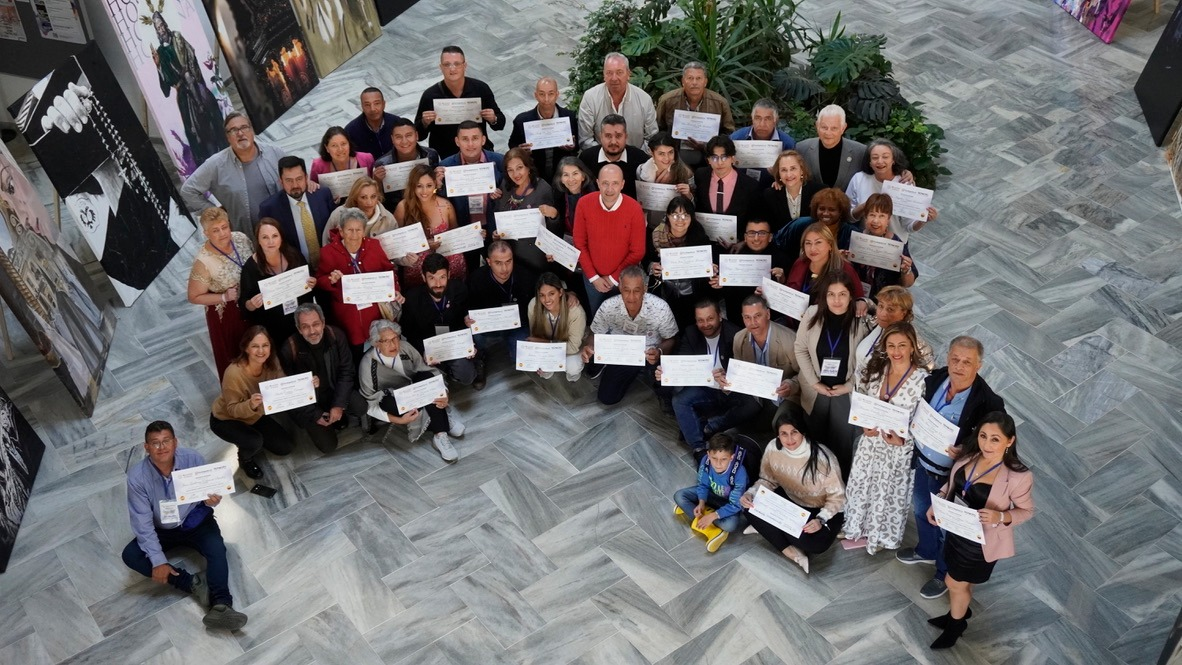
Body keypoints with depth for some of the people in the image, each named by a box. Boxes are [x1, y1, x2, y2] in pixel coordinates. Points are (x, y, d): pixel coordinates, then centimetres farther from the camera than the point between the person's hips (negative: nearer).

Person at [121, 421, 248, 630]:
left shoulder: (193, 459, -19)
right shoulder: (137, 477, -20)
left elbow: (207, 493, -5)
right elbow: (142, 523, -18)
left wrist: (211, 501, -32)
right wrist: (158, 561, -24)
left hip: (196, 521, -1)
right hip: (162, 529, 2)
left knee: (216, 548, -30)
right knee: (130, 555, -24)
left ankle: (220, 605, -42)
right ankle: (193, 583, -25)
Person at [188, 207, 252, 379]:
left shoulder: (241, 238, -13)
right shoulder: (203, 262, -26)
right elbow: (194, 297, -15)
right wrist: (225, 297, -27)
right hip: (227, 315, -5)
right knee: (235, 357, 15)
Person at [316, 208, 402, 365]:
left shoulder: (374, 245, 2)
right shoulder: (329, 252, -4)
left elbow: (389, 270, 9)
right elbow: (319, 281, 2)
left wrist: (395, 290, -8)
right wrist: (331, 280, -21)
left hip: (376, 309, 2)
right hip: (348, 313, -2)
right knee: (355, 354, 3)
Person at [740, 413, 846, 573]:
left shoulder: (822, 457, -30)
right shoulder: (773, 448, -18)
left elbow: (837, 497, -20)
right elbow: (767, 480, -2)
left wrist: (821, 520, -36)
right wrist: (750, 494, -23)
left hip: (823, 509, -4)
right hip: (790, 499, 5)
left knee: (815, 544, -32)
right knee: (751, 509, -18)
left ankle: (769, 528, -5)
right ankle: (792, 552, -14)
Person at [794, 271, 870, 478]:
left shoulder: (861, 320, -16)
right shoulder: (812, 314, -10)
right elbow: (800, 349, -4)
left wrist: (849, 385, -12)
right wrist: (814, 382, -7)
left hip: (846, 391, -2)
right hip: (816, 389, 2)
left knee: (842, 440, 7)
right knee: (815, 438, 16)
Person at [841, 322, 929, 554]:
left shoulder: (923, 379, -19)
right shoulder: (876, 369, -4)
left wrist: (902, 438, -25)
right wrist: (865, 425, -8)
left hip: (899, 449, -4)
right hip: (871, 441, 4)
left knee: (890, 493, 15)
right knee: (861, 485, 18)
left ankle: (883, 535, 41)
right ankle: (861, 529, 43)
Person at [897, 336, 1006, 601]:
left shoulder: (988, 403, -30)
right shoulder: (935, 378, -14)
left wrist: (964, 451, -37)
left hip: (950, 475, -5)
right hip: (922, 461, 6)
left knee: (946, 526, 18)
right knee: (921, 510, 30)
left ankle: (945, 575, 46)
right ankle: (926, 551, 60)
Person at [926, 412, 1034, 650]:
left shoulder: (1019, 476, -28)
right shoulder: (969, 455, -14)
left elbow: (1027, 510, -12)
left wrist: (1000, 517, -30)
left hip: (982, 542, -5)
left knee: (954, 583, 14)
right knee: (962, 580, 27)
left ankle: (955, 625, 43)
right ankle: (960, 612, 56)